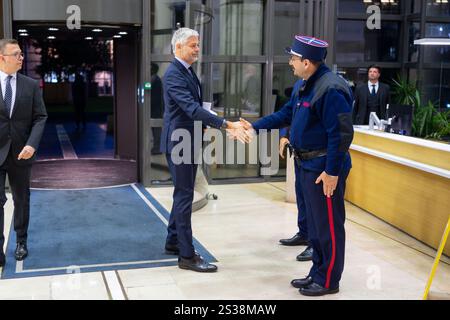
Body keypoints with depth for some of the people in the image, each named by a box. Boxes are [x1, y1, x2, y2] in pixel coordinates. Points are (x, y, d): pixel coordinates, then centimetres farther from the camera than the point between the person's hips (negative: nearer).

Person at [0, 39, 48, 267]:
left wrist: (31, 144, -14)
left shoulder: (31, 85, 4)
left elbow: (40, 117, 1)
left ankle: (21, 242, 29)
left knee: (22, 200, 13)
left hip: (20, 153, 2)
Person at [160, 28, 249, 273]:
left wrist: (208, 129, 12)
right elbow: (192, 108, -30)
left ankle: (173, 241, 30)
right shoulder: (173, 75, -18)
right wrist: (226, 125, -34)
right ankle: (187, 255, 1)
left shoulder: (189, 71, 12)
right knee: (184, 196, -6)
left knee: (183, 194, 17)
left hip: (189, 141, 10)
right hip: (178, 142, -10)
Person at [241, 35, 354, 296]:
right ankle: (318, 274, 30)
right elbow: (287, 114, 20)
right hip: (309, 166, 10)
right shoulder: (308, 85, 11)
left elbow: (342, 134, -23)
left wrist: (332, 171, -22)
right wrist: (256, 127, 16)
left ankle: (328, 281, 14)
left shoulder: (331, 89, -21)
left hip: (325, 169, -10)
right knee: (315, 224, 18)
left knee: (329, 226, 2)